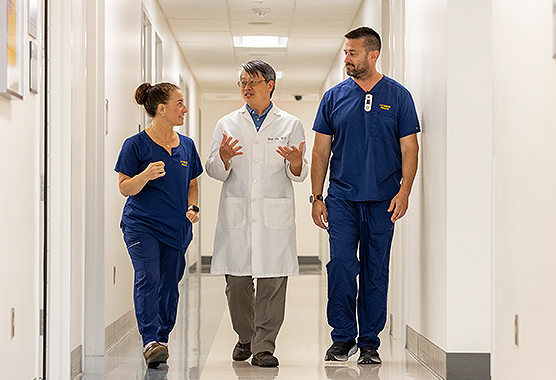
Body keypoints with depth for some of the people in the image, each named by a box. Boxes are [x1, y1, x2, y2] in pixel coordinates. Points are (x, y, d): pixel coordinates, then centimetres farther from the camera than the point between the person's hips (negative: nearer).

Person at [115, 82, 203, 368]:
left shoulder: (187, 145, 11)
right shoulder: (136, 145, -4)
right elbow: (125, 188, -4)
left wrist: (193, 208, 2)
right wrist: (146, 175, -23)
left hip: (176, 227, 5)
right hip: (141, 225, -5)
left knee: (169, 285, 6)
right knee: (148, 279, -19)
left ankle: (161, 339, 18)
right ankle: (150, 341, -23)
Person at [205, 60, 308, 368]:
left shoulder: (290, 125, 10)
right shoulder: (227, 124, 13)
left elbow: (299, 174, 7)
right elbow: (214, 171, 9)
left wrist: (296, 163, -16)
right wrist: (223, 158, -13)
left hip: (275, 214, -1)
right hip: (236, 213, 1)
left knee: (273, 281, -5)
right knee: (236, 281, 2)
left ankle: (264, 346, 2)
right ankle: (245, 337, 22)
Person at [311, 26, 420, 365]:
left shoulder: (398, 96, 4)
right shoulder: (335, 97, 7)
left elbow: (409, 149, 2)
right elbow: (321, 150, 9)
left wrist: (404, 191, -10)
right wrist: (316, 197, 4)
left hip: (383, 200, -1)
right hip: (342, 197, 1)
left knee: (376, 271, 4)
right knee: (341, 265, -7)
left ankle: (370, 342, 12)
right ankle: (343, 337, 6)